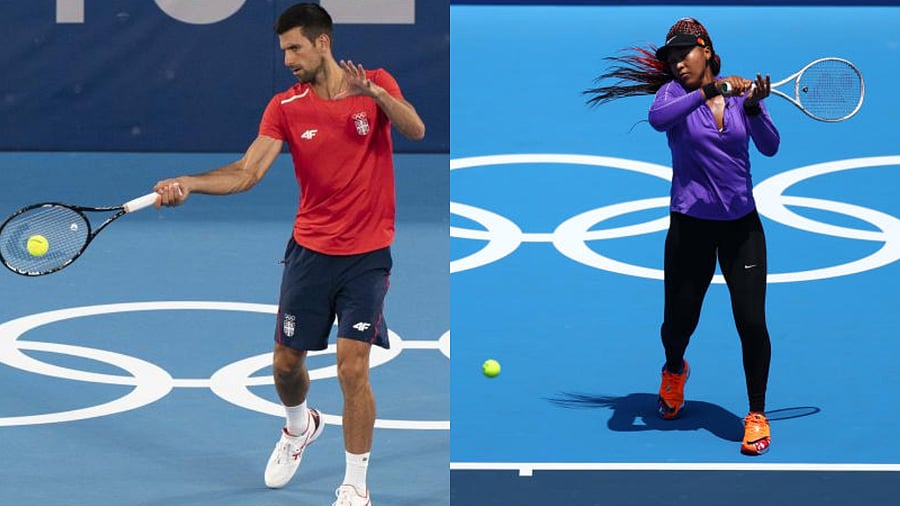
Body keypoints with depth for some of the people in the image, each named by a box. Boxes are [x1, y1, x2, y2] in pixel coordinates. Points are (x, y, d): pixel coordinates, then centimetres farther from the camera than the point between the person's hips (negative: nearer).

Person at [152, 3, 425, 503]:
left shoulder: (377, 84, -5)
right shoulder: (286, 107, -2)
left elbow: (415, 130, -20)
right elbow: (248, 171, -11)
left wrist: (374, 92, -37)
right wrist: (188, 183, -27)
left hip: (367, 255, -3)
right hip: (311, 250, 3)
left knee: (353, 368, -10)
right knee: (287, 360, 10)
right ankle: (300, 427, 45)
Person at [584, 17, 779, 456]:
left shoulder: (741, 94, 3)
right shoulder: (674, 92, -5)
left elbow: (769, 147, -7)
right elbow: (658, 118, -28)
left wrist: (753, 107, -24)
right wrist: (710, 90, -32)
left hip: (742, 225, 1)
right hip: (691, 226, -1)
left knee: (752, 323, -8)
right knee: (678, 322, 8)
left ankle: (757, 415, 8)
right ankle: (674, 372, 45)